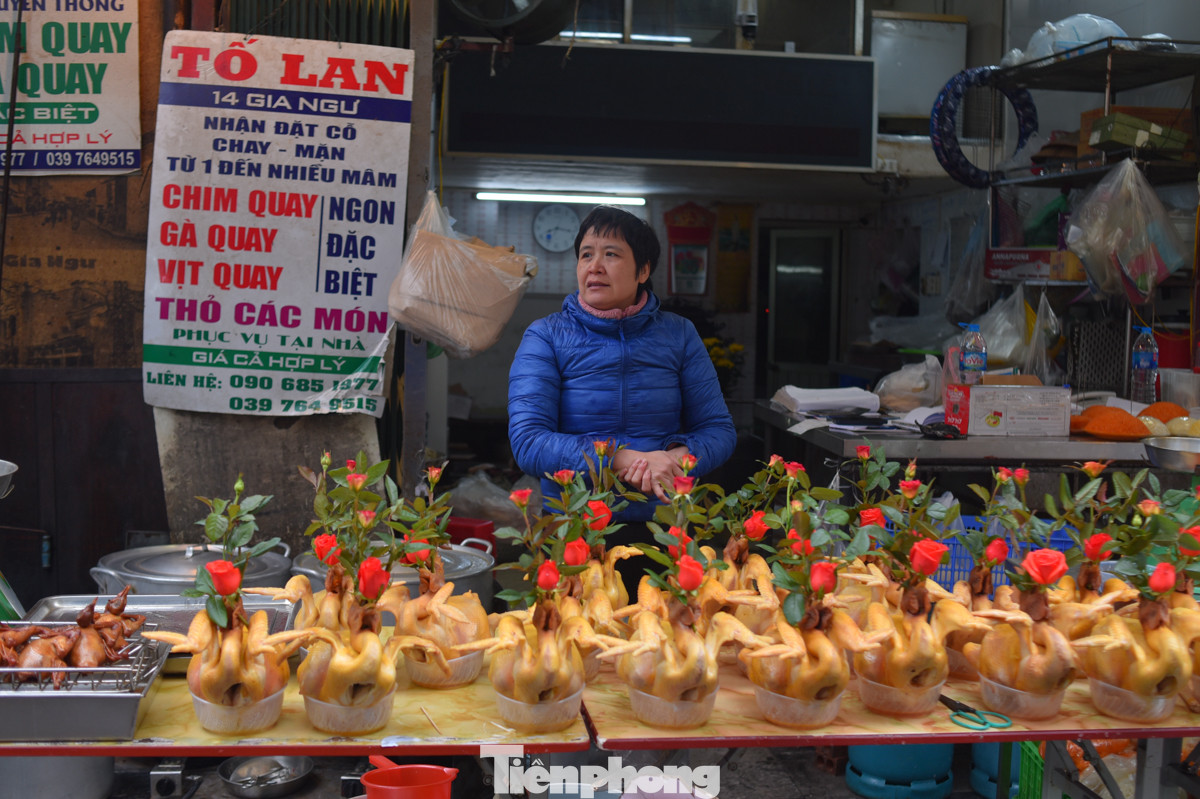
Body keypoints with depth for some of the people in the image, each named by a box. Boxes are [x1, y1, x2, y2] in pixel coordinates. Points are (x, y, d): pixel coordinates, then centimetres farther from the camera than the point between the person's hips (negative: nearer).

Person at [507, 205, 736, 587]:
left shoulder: (679, 335, 9)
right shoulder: (545, 337, 1)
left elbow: (719, 429, 9)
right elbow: (527, 442, -9)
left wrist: (678, 457, -13)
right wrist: (621, 459, -19)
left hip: (664, 527, 2)